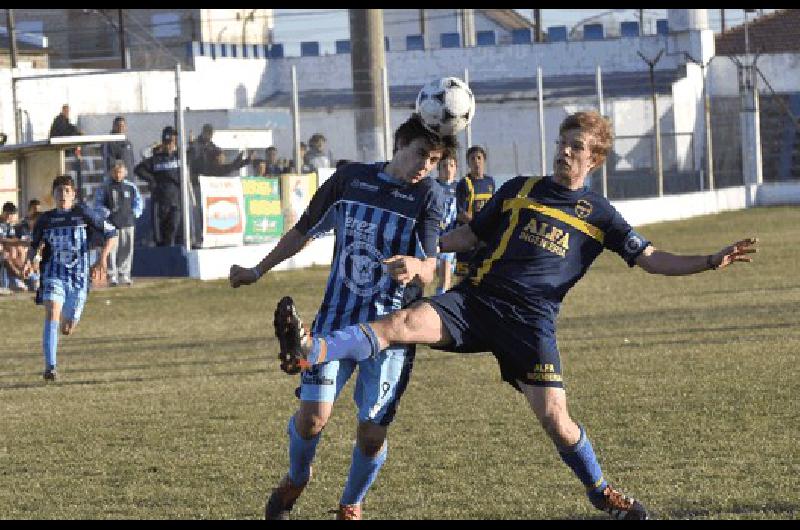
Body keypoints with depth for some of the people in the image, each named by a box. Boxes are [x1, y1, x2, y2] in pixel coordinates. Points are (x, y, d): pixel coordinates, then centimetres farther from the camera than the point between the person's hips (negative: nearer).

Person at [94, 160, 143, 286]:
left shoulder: (131, 187, 12)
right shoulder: (104, 188, 3)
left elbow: (138, 202, 18)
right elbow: (98, 204, 5)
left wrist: (134, 213, 3)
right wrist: (107, 213, -9)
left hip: (127, 223, 3)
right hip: (111, 223, -3)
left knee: (127, 249, 5)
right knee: (111, 249, -9)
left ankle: (124, 275, 13)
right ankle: (112, 276, -7)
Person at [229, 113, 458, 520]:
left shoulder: (428, 197, -5)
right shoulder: (350, 178, 2)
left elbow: (429, 269, -15)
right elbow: (304, 231, 17)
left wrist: (415, 267, -40)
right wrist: (257, 272, 23)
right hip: (336, 318, 1)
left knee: (372, 435, -4)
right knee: (312, 417, -12)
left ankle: (350, 507, 26)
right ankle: (296, 479, 22)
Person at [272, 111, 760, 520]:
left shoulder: (600, 215, 9)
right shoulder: (520, 190, 15)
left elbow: (652, 259, 7)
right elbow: (470, 235, 23)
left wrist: (712, 262, -6)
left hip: (532, 319, -2)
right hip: (478, 299, 2)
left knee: (554, 417, -12)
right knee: (404, 324, -24)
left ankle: (602, 492, 15)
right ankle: (311, 352, -42)